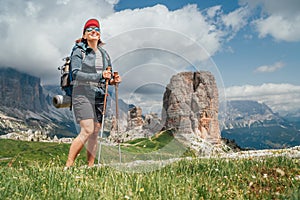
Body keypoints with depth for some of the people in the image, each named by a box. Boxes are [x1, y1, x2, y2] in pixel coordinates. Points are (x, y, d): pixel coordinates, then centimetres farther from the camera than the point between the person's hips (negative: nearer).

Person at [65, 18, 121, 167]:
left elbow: (108, 77, 23)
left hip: (100, 96, 6)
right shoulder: (79, 51, -1)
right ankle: (68, 165, -6)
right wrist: (99, 76, -21)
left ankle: (90, 167, 13)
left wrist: (113, 80, 0)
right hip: (83, 94, -6)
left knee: (95, 133, 5)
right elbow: (76, 74, -14)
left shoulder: (104, 54, 16)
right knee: (87, 130, -16)